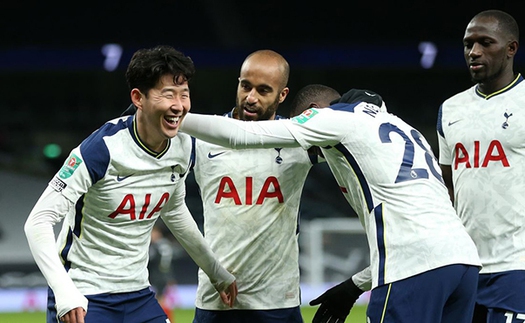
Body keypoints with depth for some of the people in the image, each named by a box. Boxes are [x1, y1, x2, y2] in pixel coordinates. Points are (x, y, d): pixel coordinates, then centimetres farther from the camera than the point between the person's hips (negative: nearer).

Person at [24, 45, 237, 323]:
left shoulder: (183, 146, 0)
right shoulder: (103, 149, -21)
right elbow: (39, 221, -22)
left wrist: (217, 273, 26)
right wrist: (65, 293, -34)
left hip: (138, 296, 6)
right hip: (83, 299, -6)